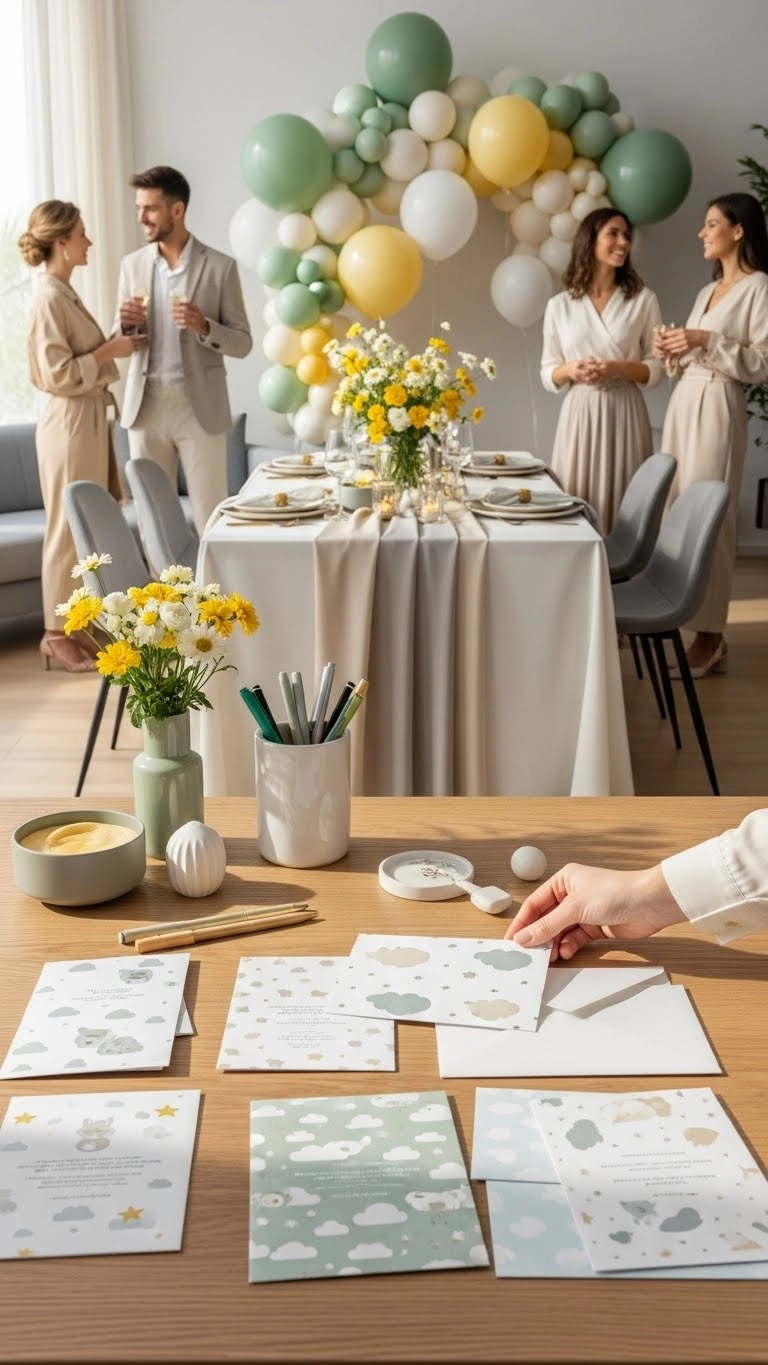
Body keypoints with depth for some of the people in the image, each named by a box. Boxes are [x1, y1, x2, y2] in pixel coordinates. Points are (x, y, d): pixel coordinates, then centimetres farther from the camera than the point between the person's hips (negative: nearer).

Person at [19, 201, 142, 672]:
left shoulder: (65, 293, 13)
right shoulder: (49, 297, -16)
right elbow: (59, 375, -21)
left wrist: (114, 343, 7)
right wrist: (111, 351, -15)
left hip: (89, 420, 10)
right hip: (70, 424, -10)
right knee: (70, 529, -3)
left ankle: (77, 624, 21)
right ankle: (56, 634, 7)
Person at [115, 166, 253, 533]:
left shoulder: (220, 266, -2)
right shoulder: (132, 264, 9)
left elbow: (242, 343, -1)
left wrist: (203, 326, -20)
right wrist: (125, 324, -9)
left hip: (200, 407, -3)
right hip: (145, 405, 3)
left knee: (210, 515, 0)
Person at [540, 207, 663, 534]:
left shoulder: (643, 300, 4)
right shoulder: (560, 305, 7)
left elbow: (656, 368, 4)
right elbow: (548, 375, 9)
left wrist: (618, 369, -13)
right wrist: (570, 370, -12)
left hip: (624, 414, -1)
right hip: (580, 413, 1)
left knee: (623, 502, -2)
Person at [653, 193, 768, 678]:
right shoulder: (708, 291, 19)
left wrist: (708, 341, -19)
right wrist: (674, 352, 3)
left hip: (717, 408, -8)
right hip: (684, 403, 8)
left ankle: (710, 636, -3)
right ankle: (685, 618, 10)